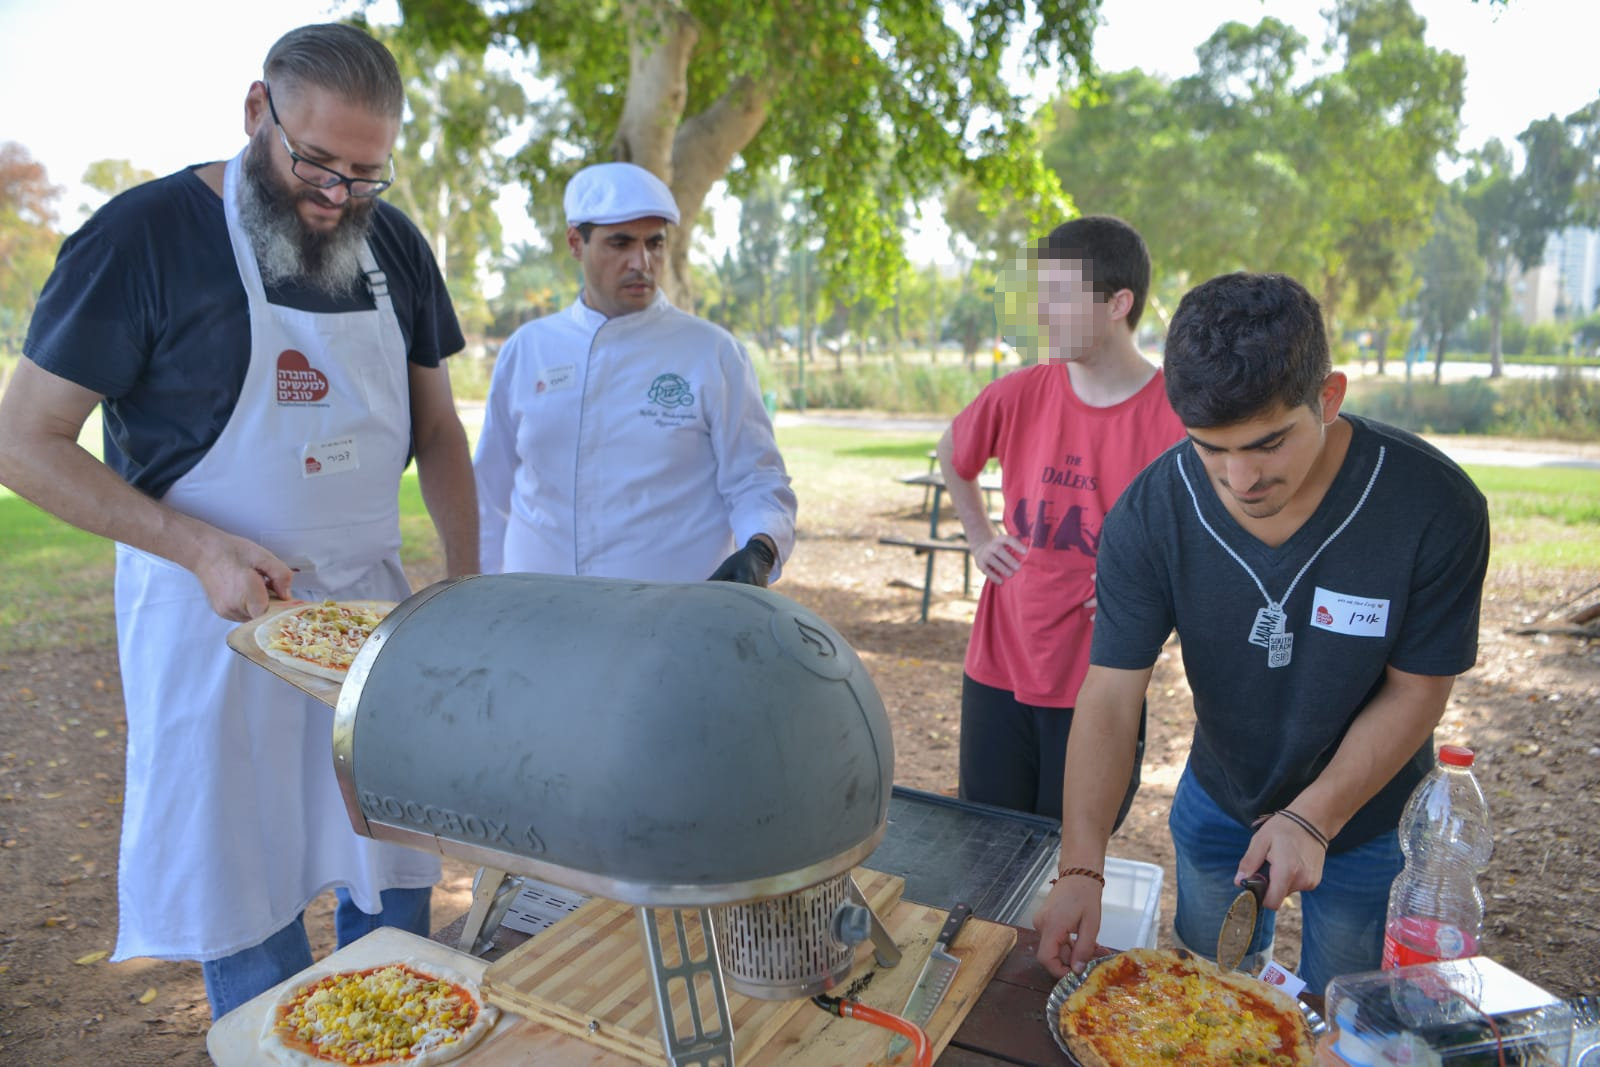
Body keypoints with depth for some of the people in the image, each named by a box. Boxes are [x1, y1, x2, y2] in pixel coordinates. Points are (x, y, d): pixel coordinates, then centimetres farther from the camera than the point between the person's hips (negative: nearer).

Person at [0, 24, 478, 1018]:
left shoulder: (394, 245, 4)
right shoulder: (144, 234, -10)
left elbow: (437, 429, 11)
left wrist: (468, 581, 0)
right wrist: (203, 550, -21)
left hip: (372, 601, 5)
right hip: (215, 609, -4)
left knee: (396, 895, 14)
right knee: (249, 930, 6)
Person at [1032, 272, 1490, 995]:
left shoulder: (1435, 507, -28)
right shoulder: (1149, 515, -25)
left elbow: (1416, 689, -17)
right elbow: (1110, 698, -24)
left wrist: (1315, 818, -25)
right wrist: (1081, 869, -33)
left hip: (1370, 819, -1)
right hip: (1217, 806, 2)